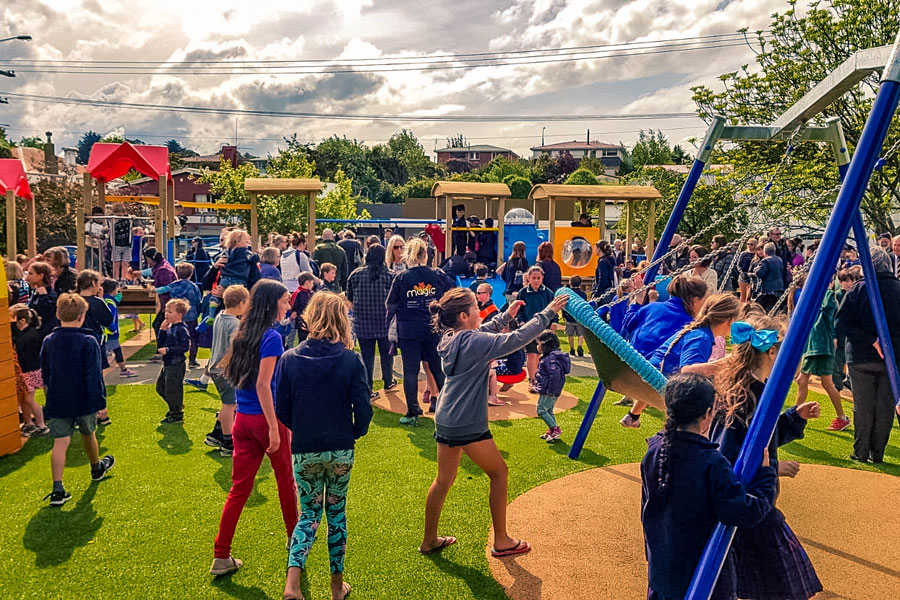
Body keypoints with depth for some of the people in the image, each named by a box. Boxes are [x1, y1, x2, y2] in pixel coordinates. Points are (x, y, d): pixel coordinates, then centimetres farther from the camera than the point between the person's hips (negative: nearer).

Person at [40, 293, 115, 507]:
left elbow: (45, 376, 12)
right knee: (88, 435, 20)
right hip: (84, 401, -2)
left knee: (60, 443, -1)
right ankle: (97, 468, 44)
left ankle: (57, 490, -10)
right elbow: (94, 376, -15)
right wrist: (100, 401, -8)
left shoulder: (48, 342, 1)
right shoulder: (88, 342, -15)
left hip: (58, 403, 2)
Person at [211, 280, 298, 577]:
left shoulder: (244, 334, 9)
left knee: (239, 487, 10)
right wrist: (274, 427, -20)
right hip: (267, 418, -7)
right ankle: (294, 535, 34)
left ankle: (221, 557, 11)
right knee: (285, 478, 15)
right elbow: (263, 385, -21)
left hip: (242, 419, 7)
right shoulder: (272, 337, -15)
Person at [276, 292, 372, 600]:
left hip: (304, 450, 1)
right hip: (341, 450, 0)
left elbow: (281, 409, -3)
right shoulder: (351, 360, -11)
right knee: (336, 512, 16)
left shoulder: (289, 359, -8)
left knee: (309, 514, 15)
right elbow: (363, 407, -10)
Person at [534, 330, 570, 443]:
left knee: (541, 410, -5)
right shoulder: (548, 356, 12)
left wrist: (551, 390, -25)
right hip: (547, 391, 11)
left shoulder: (550, 358, -21)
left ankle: (555, 429, -2)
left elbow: (555, 374, -29)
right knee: (548, 410, 17)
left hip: (548, 392, -11)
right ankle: (551, 431, 24)